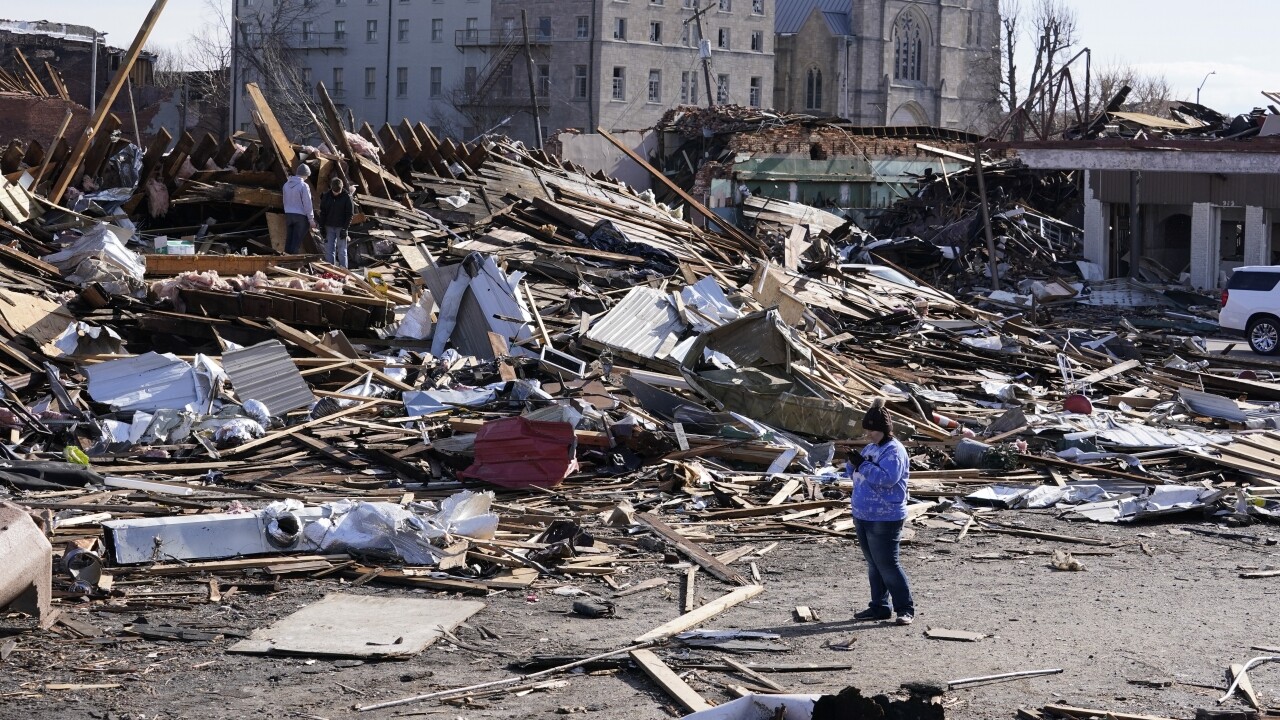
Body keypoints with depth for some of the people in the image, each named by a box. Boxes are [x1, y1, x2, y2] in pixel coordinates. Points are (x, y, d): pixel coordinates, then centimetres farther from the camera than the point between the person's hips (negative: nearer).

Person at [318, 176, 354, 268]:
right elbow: (322, 212, 8)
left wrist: (345, 228, -12)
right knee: (329, 251, 3)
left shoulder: (347, 197, -7)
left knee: (342, 251, 0)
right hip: (329, 227, 3)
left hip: (341, 228, -3)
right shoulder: (326, 196, 2)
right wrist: (322, 227, 1)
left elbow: (350, 214, -6)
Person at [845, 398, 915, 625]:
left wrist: (863, 465, -26)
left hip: (885, 519, -9)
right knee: (873, 564, 13)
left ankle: (905, 608, -2)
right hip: (863, 516, 9)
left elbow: (887, 478, -27)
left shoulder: (894, 451, -14)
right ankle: (879, 606, 21)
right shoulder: (871, 448, 14)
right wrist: (852, 463, -3)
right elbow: (852, 473, 18)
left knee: (887, 565, -8)